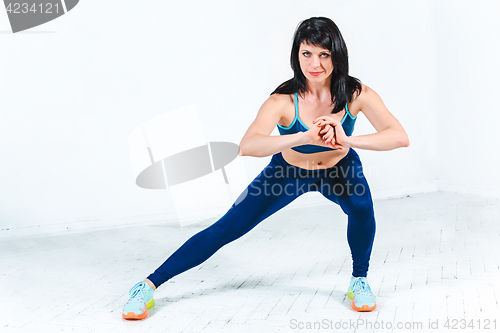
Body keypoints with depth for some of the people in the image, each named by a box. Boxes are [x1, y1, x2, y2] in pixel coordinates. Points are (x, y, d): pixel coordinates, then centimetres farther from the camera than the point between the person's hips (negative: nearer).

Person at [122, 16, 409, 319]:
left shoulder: (356, 94, -27)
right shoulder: (284, 100, -33)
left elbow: (400, 137, -36)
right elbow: (247, 146, -49)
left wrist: (347, 140, -50)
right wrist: (305, 138, -62)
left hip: (340, 168, 2)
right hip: (289, 170, -1)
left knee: (362, 207, -30)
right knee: (226, 229, -6)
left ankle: (359, 280, -2)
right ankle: (149, 286, 4)